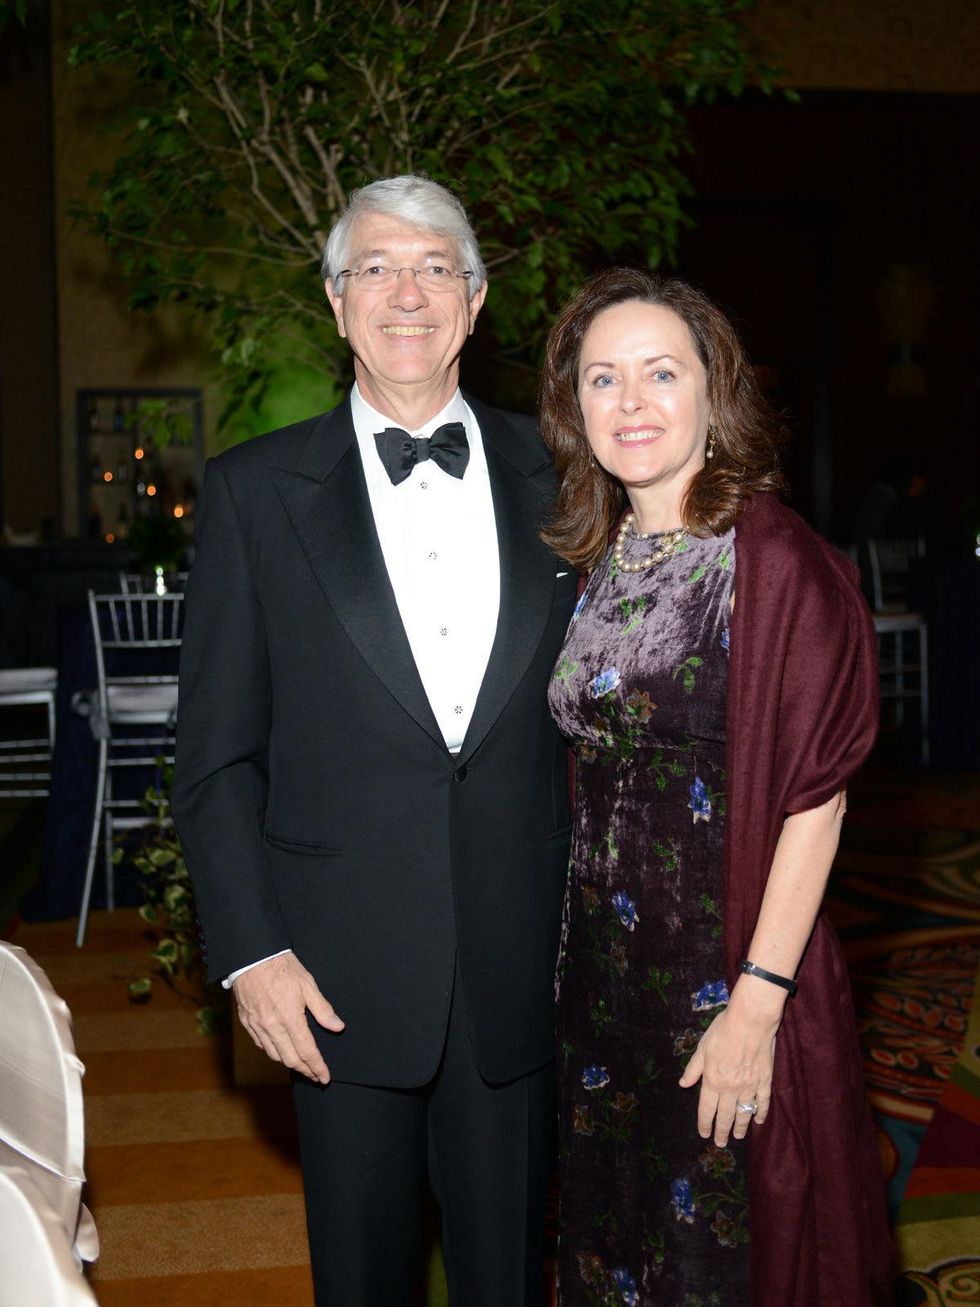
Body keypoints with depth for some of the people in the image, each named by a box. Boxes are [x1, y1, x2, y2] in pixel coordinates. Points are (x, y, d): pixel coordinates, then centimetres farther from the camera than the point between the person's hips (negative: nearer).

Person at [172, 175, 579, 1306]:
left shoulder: (553, 477, 3)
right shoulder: (254, 491, -2)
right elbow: (216, 755, -1)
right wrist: (251, 953, -7)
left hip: (519, 965, 2)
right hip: (342, 976, -1)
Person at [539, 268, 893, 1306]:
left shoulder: (780, 565, -16)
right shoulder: (601, 560, 5)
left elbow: (814, 800, -17)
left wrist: (757, 1004, -20)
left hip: (726, 978, -6)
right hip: (603, 966, 6)